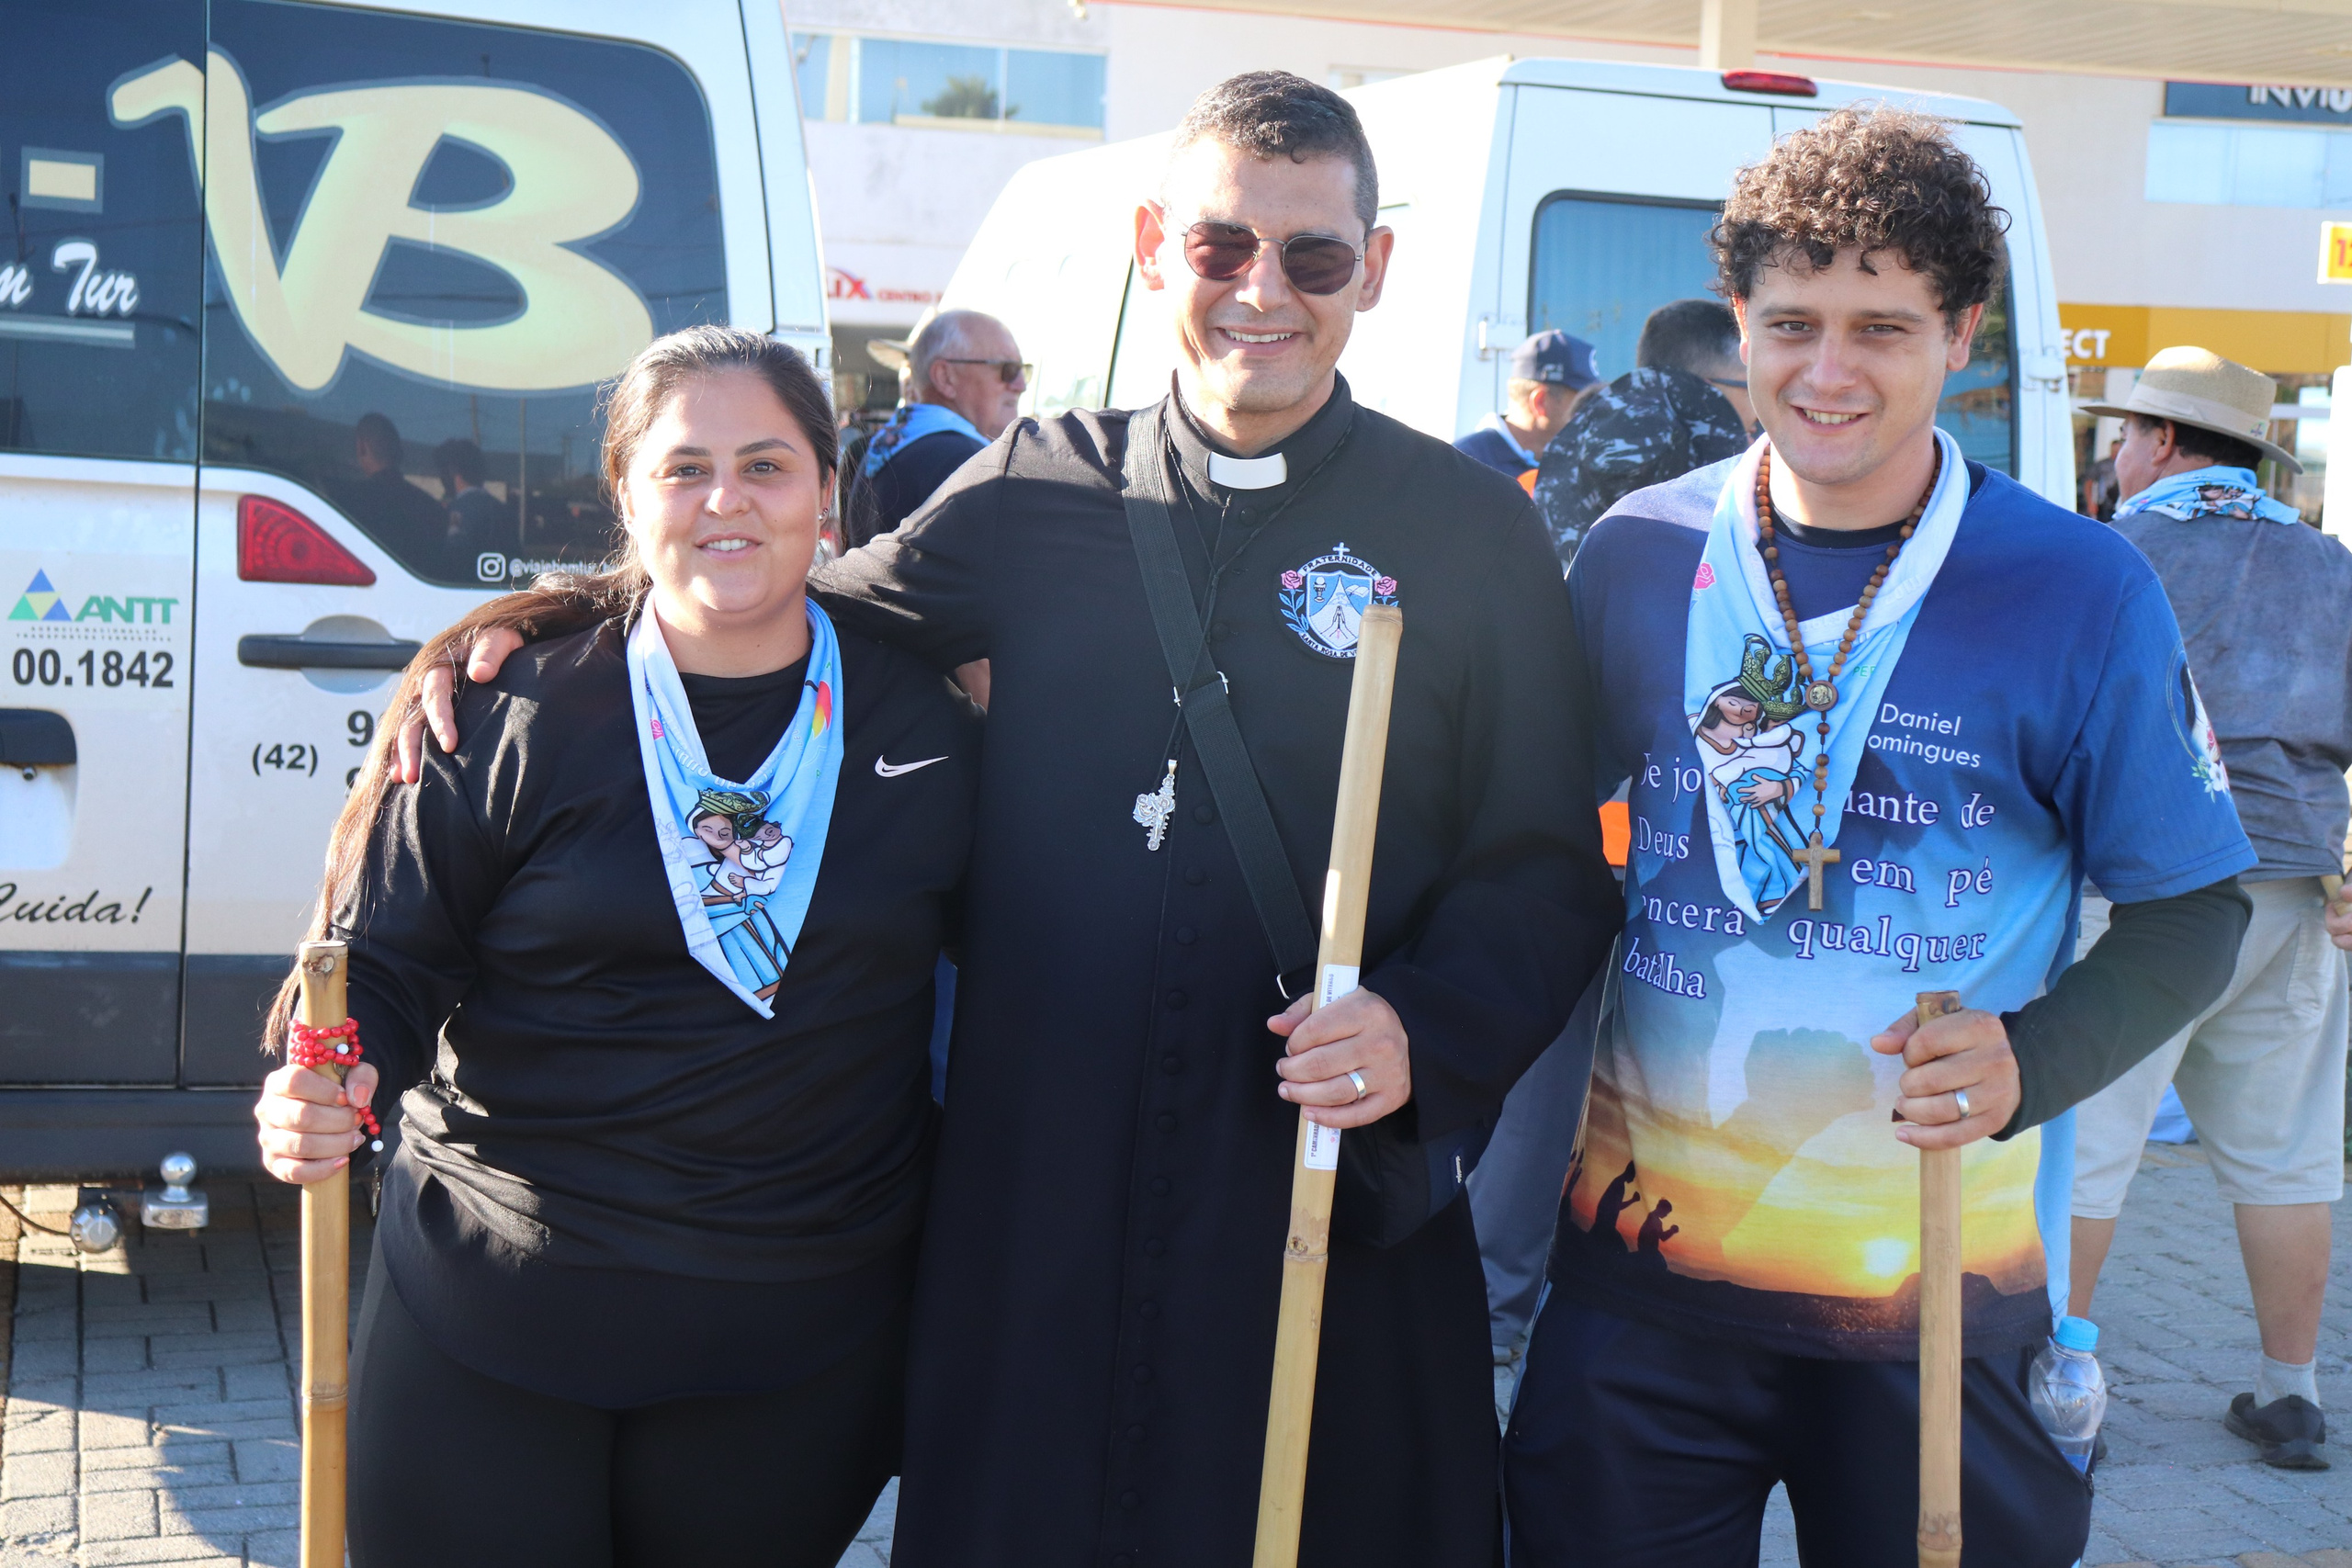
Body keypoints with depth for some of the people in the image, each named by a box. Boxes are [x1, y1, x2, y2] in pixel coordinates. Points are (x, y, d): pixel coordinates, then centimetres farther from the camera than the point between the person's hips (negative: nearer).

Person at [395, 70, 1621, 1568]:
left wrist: (1419, 1030, -16)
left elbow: (1549, 876, 2)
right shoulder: (1044, 490, 7)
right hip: (1036, 1210, 2)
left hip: (1337, 1224, -2)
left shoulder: (1477, 532, 1)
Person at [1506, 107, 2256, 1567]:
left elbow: (2191, 913, 1)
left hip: (1944, 1290, -1)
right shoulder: (1633, 558, 1)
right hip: (1642, 1272, 2)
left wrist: (2033, 1061, -18)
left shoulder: (2082, 594, -6)